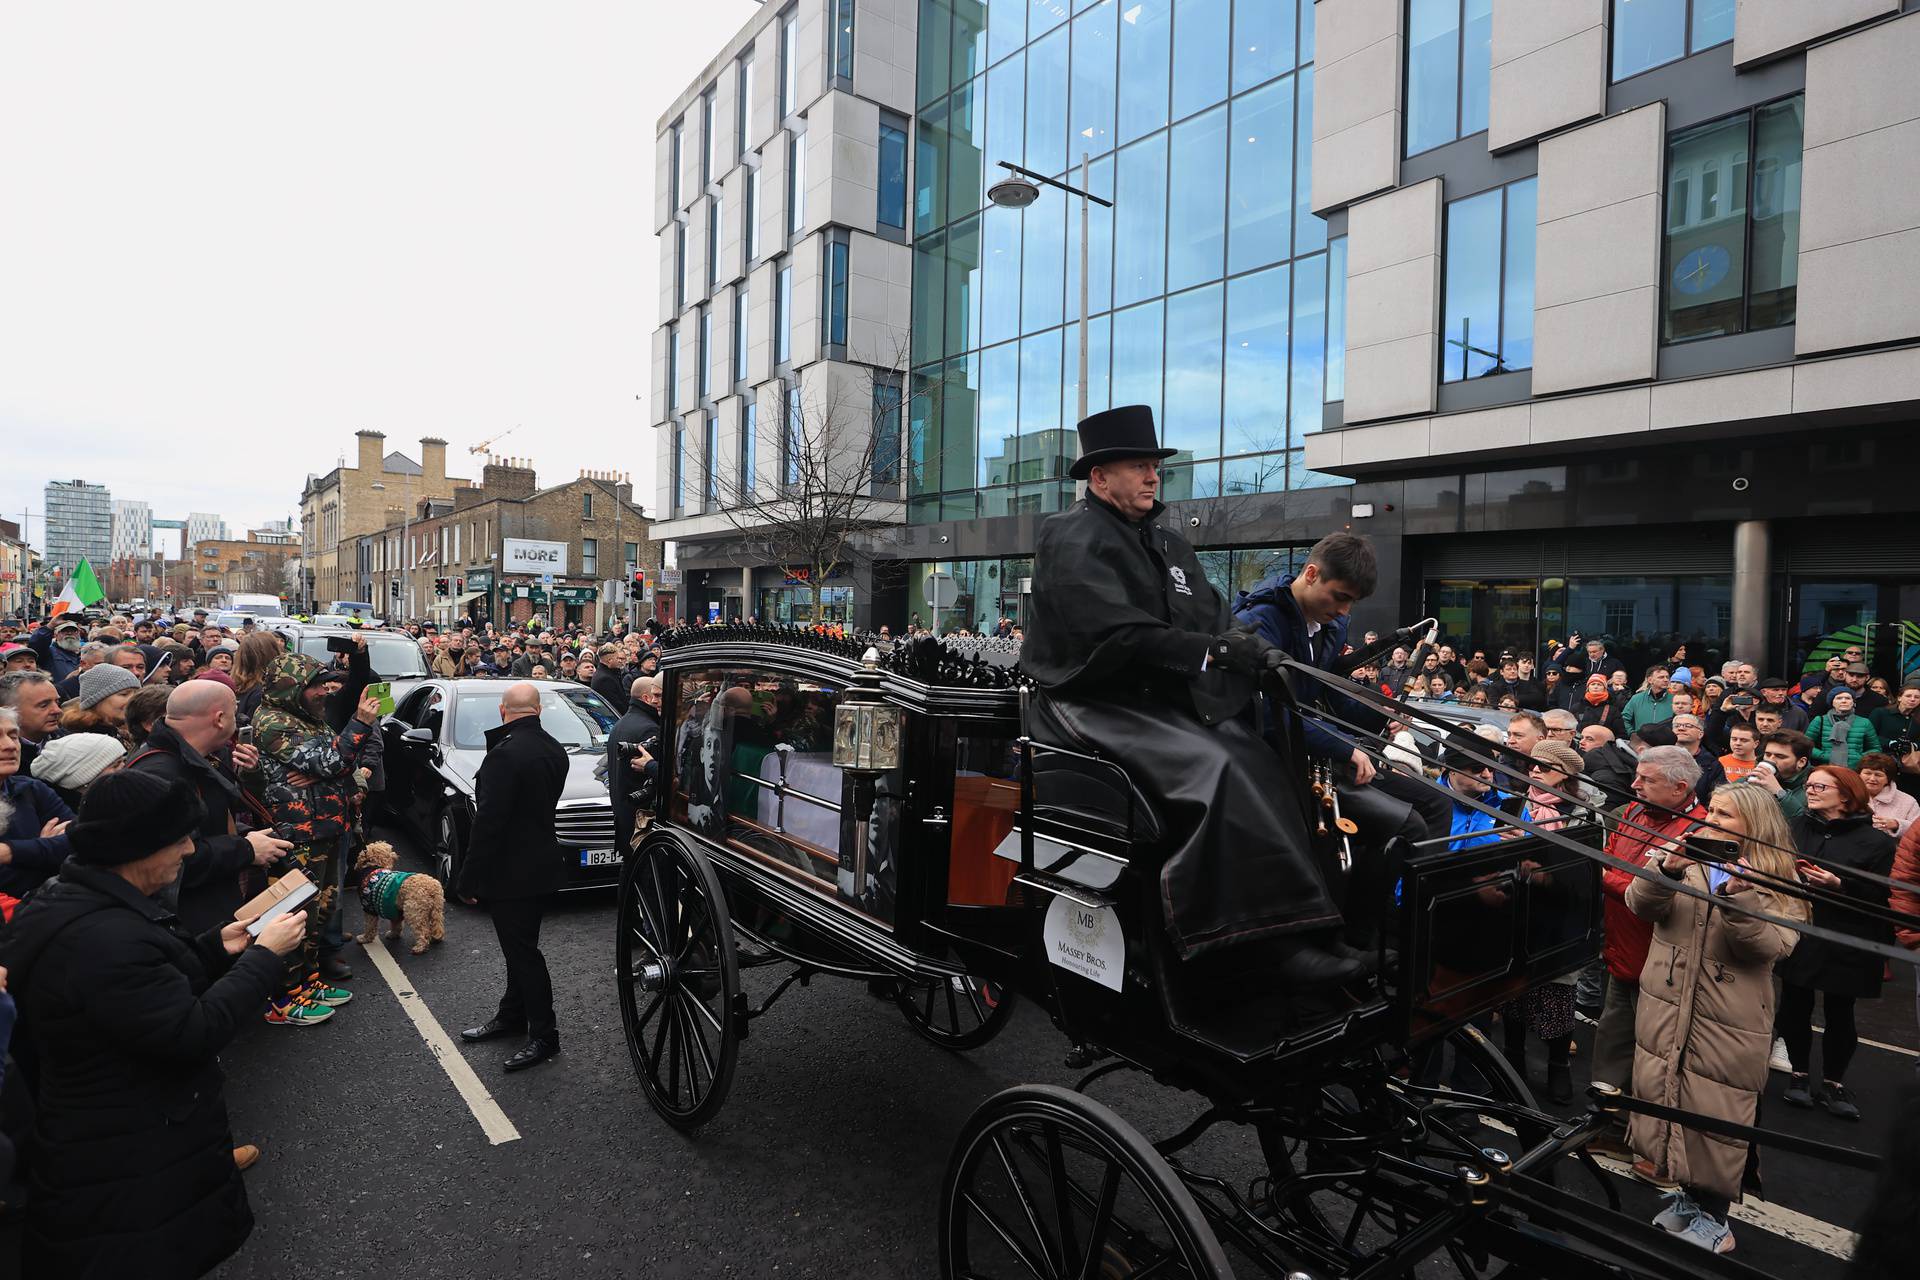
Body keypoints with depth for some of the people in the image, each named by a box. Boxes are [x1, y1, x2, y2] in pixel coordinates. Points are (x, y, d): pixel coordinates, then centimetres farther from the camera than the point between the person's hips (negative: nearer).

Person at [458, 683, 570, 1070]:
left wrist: (469, 879, -15)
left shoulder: (505, 754, -22)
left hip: (512, 870, -9)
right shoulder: (554, 749, 5)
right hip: (541, 865, 9)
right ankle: (511, 1015, 35)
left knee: (522, 951, 1)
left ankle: (544, 1034, 9)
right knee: (521, 946, 21)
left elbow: (488, 822, -22)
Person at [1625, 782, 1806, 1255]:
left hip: (1727, 1025, -3)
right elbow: (1641, 904, -8)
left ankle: (1712, 1212, 23)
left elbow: (1769, 946, -15)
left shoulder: (1775, 883, -2)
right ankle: (1687, 1193, 33)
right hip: (1665, 1012, 3)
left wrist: (1739, 897, -30)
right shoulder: (1688, 861, 5)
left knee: (1715, 1115, 4)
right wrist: (1664, 872, -27)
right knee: (1663, 1099, 13)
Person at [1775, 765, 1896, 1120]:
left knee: (1839, 1014, 9)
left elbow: (1878, 896, -8)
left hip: (1844, 944, -2)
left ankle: (1833, 1083, 27)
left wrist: (1839, 885, -22)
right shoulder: (1796, 828, 4)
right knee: (1795, 1007, 9)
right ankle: (1799, 1074, 27)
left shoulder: (1876, 841, -3)